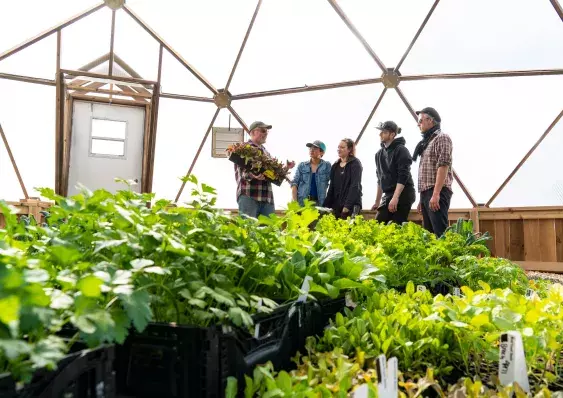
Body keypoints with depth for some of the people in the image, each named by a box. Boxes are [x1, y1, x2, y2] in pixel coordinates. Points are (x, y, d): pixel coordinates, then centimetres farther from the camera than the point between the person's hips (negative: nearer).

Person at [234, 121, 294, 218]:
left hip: (267, 197, 7)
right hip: (248, 195, -7)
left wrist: (285, 168, 10)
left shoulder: (266, 152, 24)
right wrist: (251, 175, -29)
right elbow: (240, 171, -9)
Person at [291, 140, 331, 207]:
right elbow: (294, 183, 6)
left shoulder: (327, 166, 7)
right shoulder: (302, 165, 10)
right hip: (301, 203, 1)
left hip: (319, 204, -1)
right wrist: (295, 202, -5)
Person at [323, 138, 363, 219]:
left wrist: (347, 205, -19)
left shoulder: (355, 163, -2)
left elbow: (355, 186, -12)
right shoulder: (335, 166, 16)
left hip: (351, 206, -6)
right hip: (336, 205, 6)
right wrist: (327, 205, 7)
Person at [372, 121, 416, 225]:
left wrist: (395, 197, -25)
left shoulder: (401, 150, -7)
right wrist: (377, 201, 21)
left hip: (403, 195, -7)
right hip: (388, 195, 7)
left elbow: (403, 176, -17)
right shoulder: (379, 154, 15)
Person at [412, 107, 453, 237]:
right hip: (426, 193, 9)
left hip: (437, 193, -9)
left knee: (440, 233, -13)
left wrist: (436, 194, -22)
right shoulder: (427, 141, 23)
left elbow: (443, 166, -14)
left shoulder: (442, 137, -3)